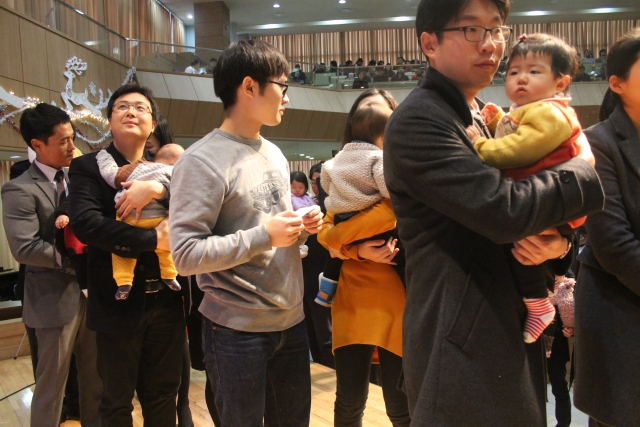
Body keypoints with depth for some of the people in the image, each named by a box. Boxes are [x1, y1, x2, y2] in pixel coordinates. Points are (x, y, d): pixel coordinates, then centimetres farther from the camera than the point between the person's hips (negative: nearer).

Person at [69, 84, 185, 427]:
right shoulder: (88, 166, -2)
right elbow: (85, 222, -19)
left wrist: (158, 188, -24)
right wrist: (152, 239, -22)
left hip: (166, 299, 3)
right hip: (118, 301, -3)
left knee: (163, 395, 18)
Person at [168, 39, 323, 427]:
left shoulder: (274, 154, 11)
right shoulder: (203, 160, -14)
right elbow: (186, 255, -21)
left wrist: (302, 229, -2)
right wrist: (263, 235, -22)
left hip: (291, 321, 7)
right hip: (238, 331, -7)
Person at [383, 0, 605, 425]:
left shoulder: (484, 120, 13)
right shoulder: (417, 119, -16)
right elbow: (503, 210, -26)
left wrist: (557, 244, -4)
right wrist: (583, 168, -8)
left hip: (512, 333, 9)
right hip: (460, 345, -8)